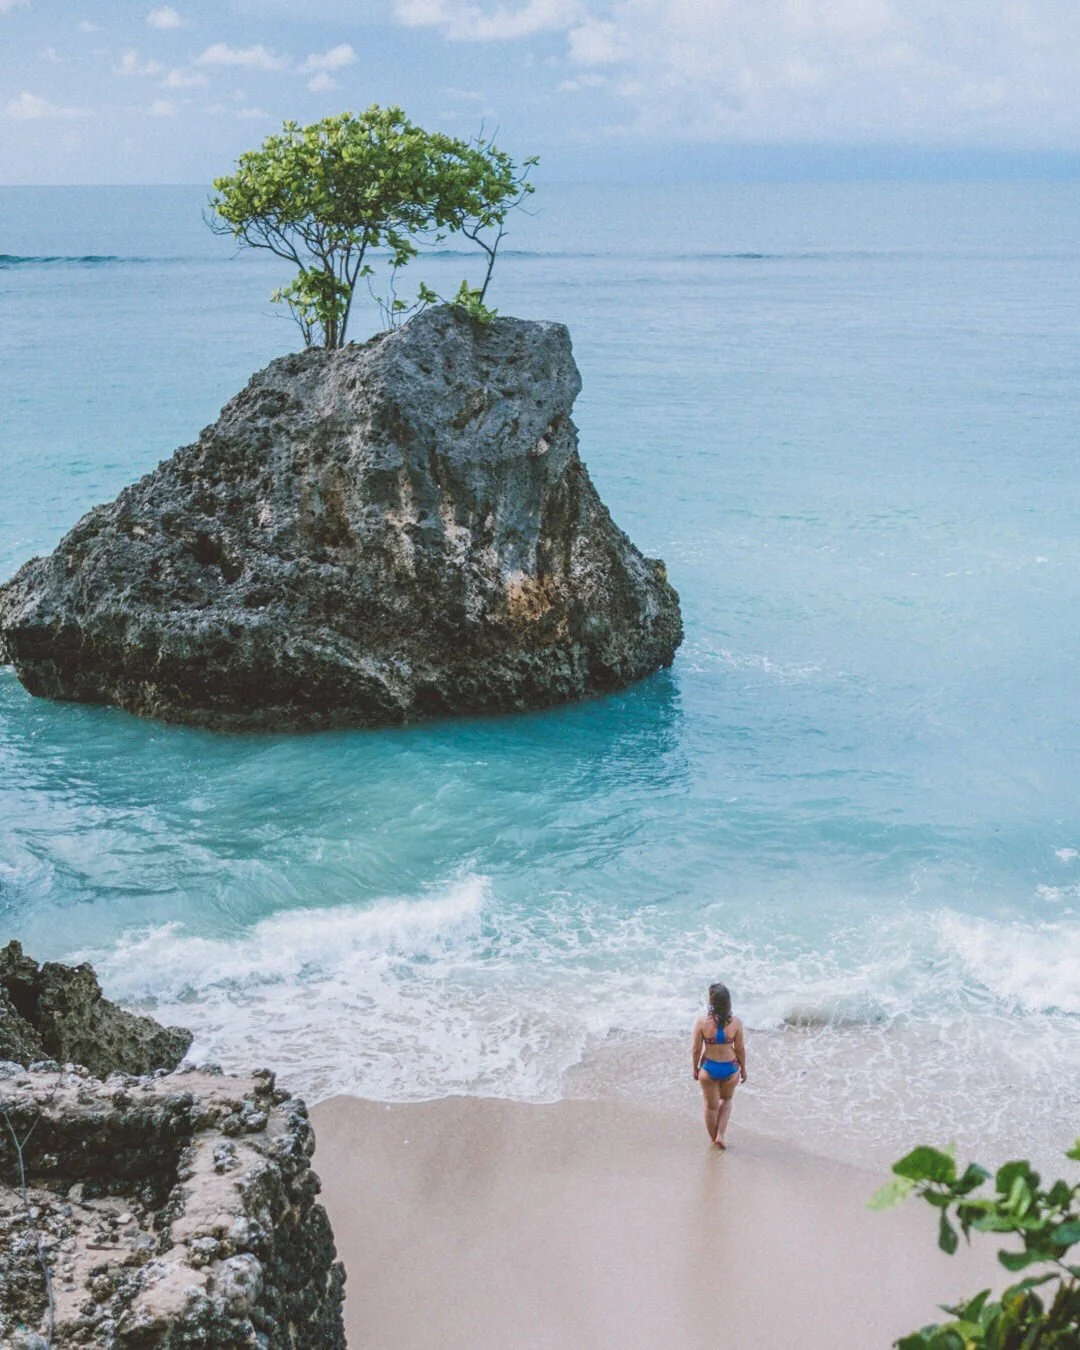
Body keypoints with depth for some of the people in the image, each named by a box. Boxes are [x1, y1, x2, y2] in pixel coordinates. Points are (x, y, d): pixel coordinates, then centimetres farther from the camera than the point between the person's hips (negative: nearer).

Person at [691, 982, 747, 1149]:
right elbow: (740, 1049, -6)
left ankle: (714, 1137, 36)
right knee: (727, 1099, 29)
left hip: (709, 1068, -1)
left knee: (711, 1105, 20)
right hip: (730, 1068, 1)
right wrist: (743, 1069, 10)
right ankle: (721, 1134, 22)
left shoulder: (702, 1021, -18)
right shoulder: (735, 1023, -16)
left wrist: (695, 1068, 8)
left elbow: (697, 1049, -9)